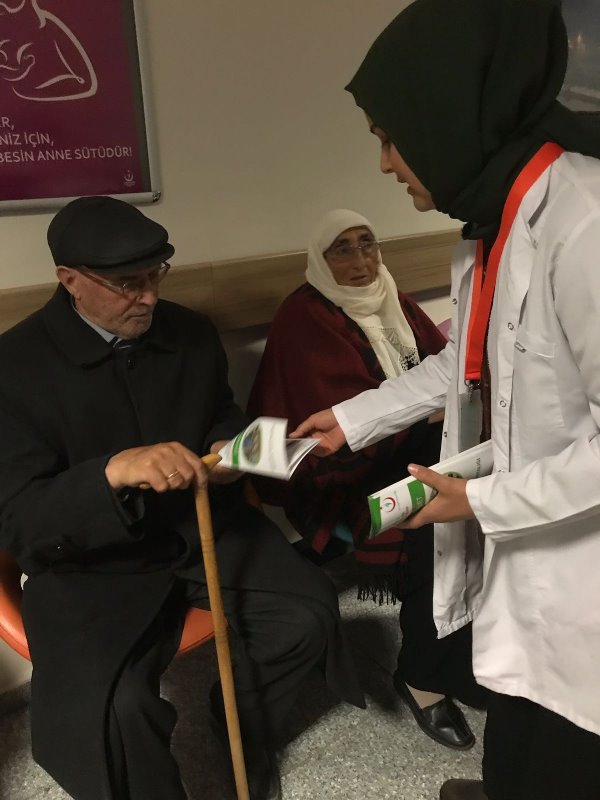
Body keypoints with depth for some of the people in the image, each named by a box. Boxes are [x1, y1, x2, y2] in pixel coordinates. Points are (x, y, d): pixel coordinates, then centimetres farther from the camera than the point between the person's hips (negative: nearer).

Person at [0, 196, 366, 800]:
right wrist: (115, 470, -37)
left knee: (309, 615, -13)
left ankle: (240, 718, 19)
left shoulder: (192, 333, 0)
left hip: (202, 527, 5)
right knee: (114, 709, -27)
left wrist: (226, 446, -6)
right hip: (91, 563, -4)